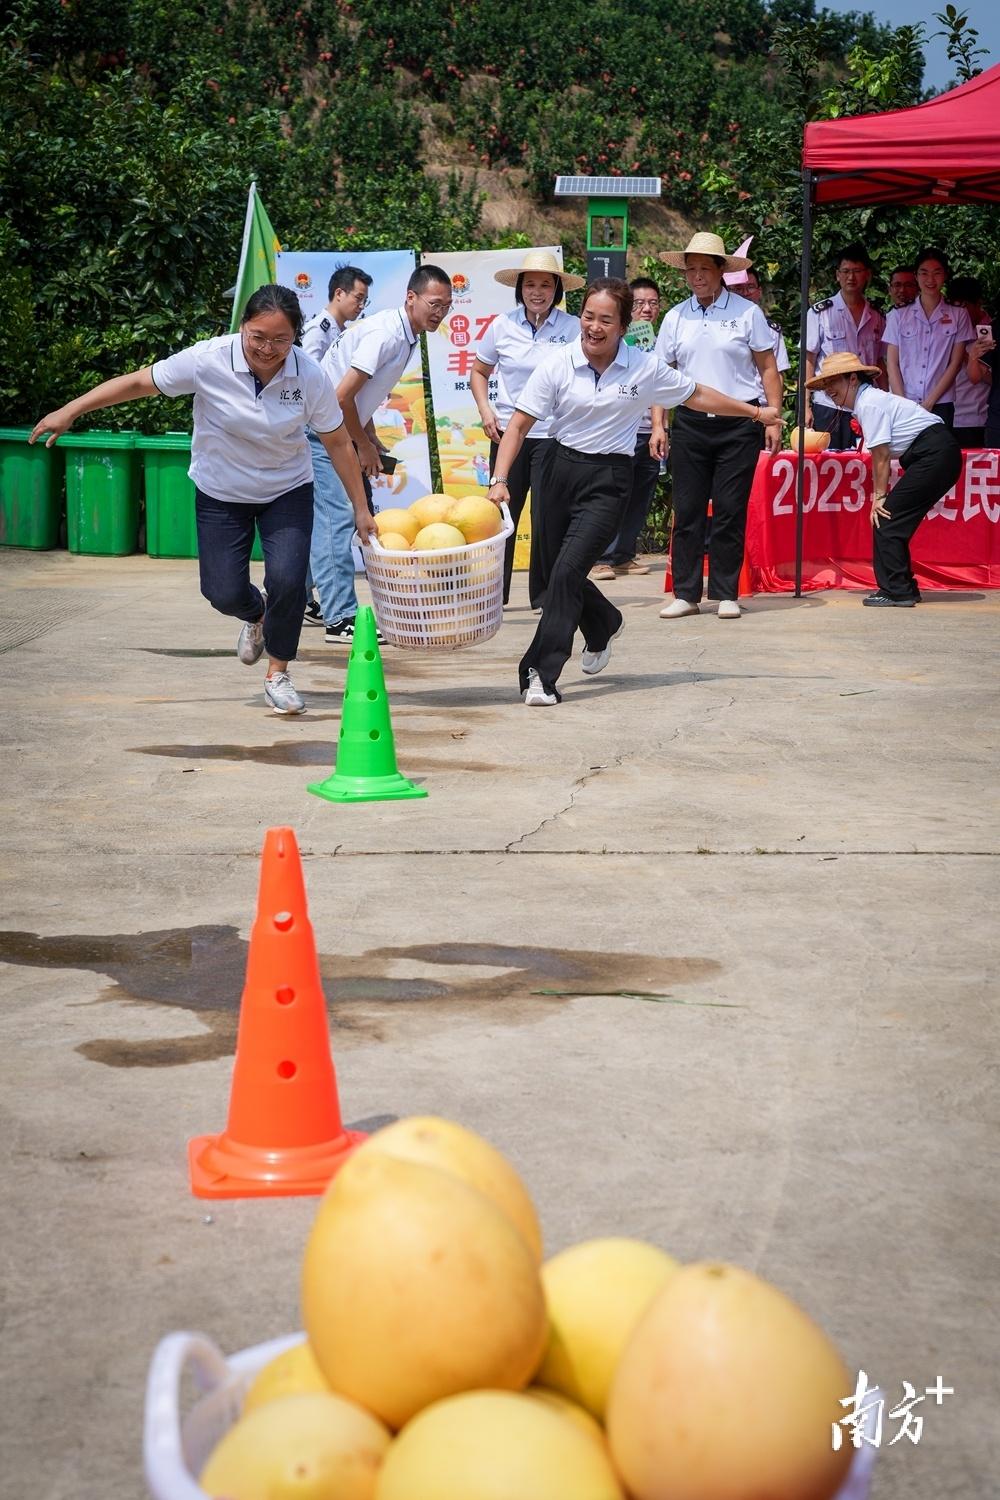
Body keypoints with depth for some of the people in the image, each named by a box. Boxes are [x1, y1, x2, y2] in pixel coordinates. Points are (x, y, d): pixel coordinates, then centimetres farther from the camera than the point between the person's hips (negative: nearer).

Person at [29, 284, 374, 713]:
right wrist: (69, 411, -13)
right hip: (221, 493, 0)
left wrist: (361, 510, -6)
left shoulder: (309, 376, -20)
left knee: (287, 579, -18)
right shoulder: (209, 360, -24)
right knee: (224, 593, -3)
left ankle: (277, 675, 7)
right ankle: (256, 614, 37)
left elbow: (337, 442, -8)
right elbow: (139, 382, -14)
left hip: (287, 490, 0)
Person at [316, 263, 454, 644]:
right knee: (339, 517, -15)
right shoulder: (386, 333, -21)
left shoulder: (407, 335, 10)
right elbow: (342, 395, -24)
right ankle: (340, 619, -16)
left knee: (363, 516, 11)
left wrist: (369, 439, 12)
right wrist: (363, 446, -12)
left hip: (343, 430, 10)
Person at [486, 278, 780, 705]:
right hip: (562, 469, 2)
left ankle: (541, 674, -14)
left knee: (567, 569, -18)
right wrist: (499, 479, -15)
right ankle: (603, 625, 46)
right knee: (554, 572, 12)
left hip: (608, 480, -2)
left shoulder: (645, 368, -5)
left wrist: (754, 412, 17)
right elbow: (519, 424, -5)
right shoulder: (558, 364, -6)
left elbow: (696, 396, 11)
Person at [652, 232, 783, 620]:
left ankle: (726, 594, 8)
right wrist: (658, 424, 3)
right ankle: (685, 594, 8)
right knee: (687, 511, 2)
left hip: (738, 424, -2)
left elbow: (768, 368, 4)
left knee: (730, 512, 0)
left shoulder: (746, 313, 2)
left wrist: (773, 418, -3)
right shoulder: (676, 318, 9)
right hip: (690, 423, 2)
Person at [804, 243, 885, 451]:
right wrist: (806, 406, -6)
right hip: (828, 408, -3)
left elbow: (880, 364, 17)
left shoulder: (877, 317, 12)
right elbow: (808, 361, 1)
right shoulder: (820, 312, 2)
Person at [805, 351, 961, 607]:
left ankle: (896, 591, -8)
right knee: (895, 522, 12)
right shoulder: (866, 401, 17)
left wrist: (879, 496, -7)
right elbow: (882, 457, 15)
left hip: (934, 455, -10)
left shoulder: (869, 403, -12)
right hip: (942, 456, 10)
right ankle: (904, 589, 16)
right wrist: (880, 495, 9)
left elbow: (881, 455, -13)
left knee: (886, 518, -9)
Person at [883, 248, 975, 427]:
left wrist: (929, 402, -5)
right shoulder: (898, 316, 8)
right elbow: (892, 363, 6)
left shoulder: (959, 316, 6)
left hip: (940, 406, -1)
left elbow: (955, 363, 3)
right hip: (903, 404, 1)